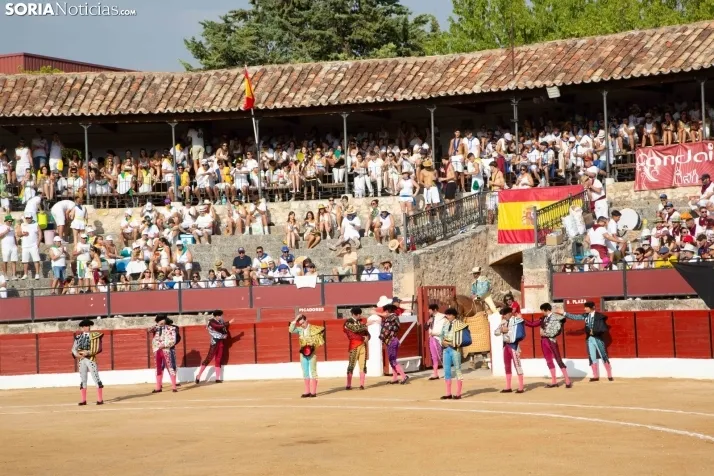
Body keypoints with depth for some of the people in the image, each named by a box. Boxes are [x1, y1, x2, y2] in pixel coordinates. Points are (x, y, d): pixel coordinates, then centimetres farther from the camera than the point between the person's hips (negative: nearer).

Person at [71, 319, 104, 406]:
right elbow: (74, 348, 6)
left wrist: (88, 353, -19)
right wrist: (77, 354, -14)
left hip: (91, 359, -4)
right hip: (81, 360, 4)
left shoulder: (95, 336, -3)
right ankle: (83, 400, 13)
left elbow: (98, 349, -10)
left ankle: (100, 399, -3)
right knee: (82, 380, 8)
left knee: (96, 378, -6)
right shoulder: (79, 337, 8)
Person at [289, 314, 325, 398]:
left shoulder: (313, 329, -5)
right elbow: (291, 330, -6)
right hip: (303, 353, 5)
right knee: (305, 372, 7)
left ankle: (313, 392, -1)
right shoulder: (300, 329, 5)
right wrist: (295, 320, -10)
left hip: (312, 353, -5)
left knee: (313, 372, -1)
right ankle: (307, 392, 12)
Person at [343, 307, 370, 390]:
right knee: (351, 365, -4)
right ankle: (348, 385, -1)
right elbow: (356, 329, -16)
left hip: (363, 345, 5)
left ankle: (362, 384, 3)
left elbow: (367, 332, 17)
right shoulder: (348, 322, 0)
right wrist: (365, 326, -1)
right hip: (354, 346, -5)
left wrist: (367, 337, -6)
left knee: (363, 365, 1)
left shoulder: (360, 322, 17)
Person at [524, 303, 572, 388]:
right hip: (544, 340, 7)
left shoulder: (556, 318, -8)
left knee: (559, 360, -7)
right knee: (549, 361, 10)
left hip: (551, 340, -7)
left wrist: (545, 333, -12)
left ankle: (568, 381, -5)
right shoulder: (543, 318, 11)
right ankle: (554, 381, 17)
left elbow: (557, 331, -14)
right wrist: (522, 321, 10)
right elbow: (532, 324, 16)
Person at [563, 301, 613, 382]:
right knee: (592, 357, 7)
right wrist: (564, 313, 6)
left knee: (604, 357, 0)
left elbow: (604, 329, -13)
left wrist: (594, 332, -16)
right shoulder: (586, 316, 4)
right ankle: (596, 376, 14)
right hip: (589, 339, 6)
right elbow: (575, 317, 8)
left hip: (598, 339, -6)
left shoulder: (599, 316, -12)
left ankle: (610, 375, 7)